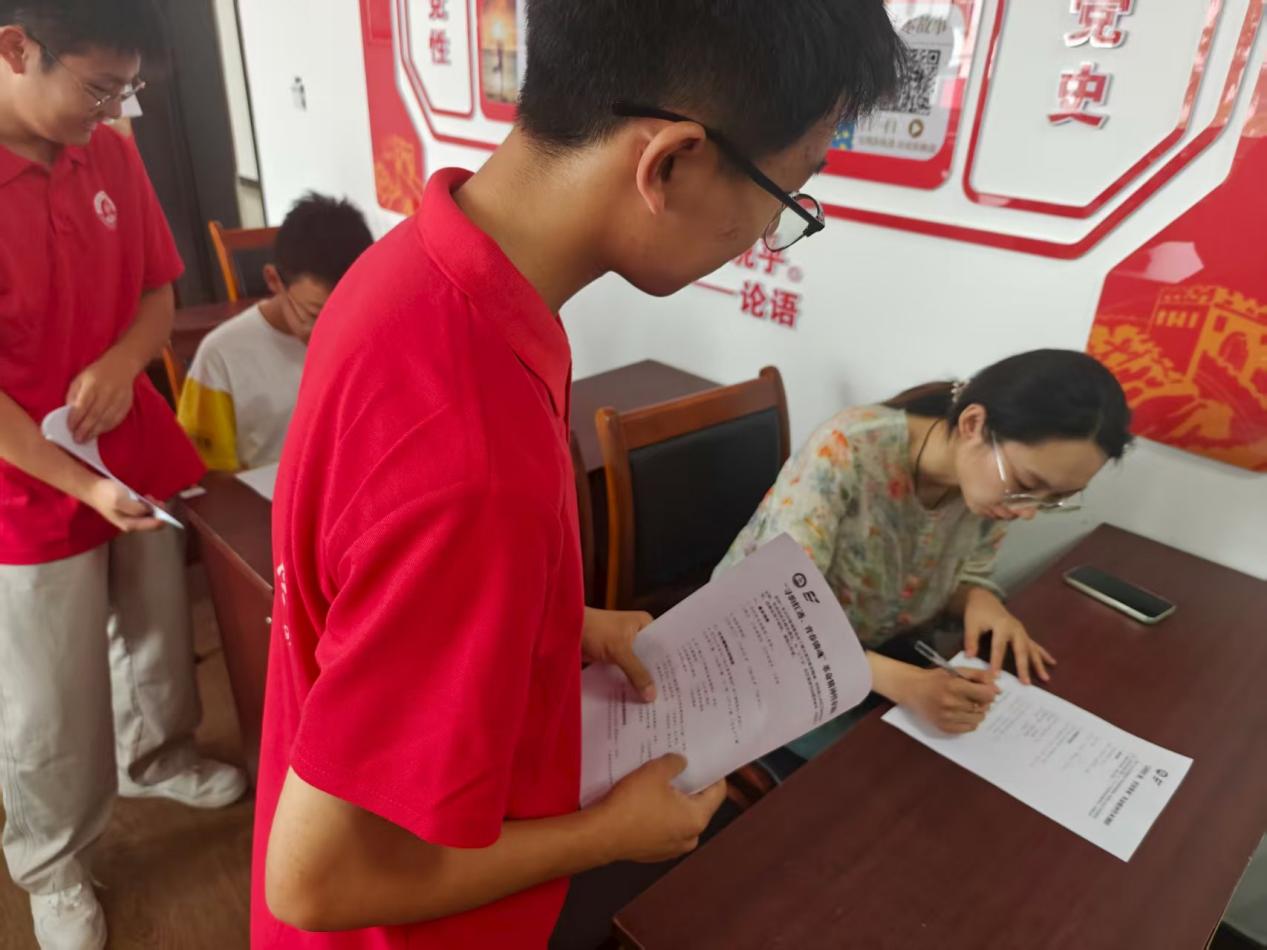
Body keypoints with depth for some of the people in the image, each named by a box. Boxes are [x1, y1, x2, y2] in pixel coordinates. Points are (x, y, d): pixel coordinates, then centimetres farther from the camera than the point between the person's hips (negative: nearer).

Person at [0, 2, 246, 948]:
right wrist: (83, 483, -22)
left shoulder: (112, 157, -3)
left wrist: (120, 362, -15)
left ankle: (158, 757, 51)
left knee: (160, 633, 23)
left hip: (142, 456, 5)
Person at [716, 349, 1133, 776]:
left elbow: (968, 576, 4)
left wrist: (982, 602, -20)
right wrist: (902, 683, -43)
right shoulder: (846, 452, -33)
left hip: (873, 646, 6)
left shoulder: (997, 483, -14)